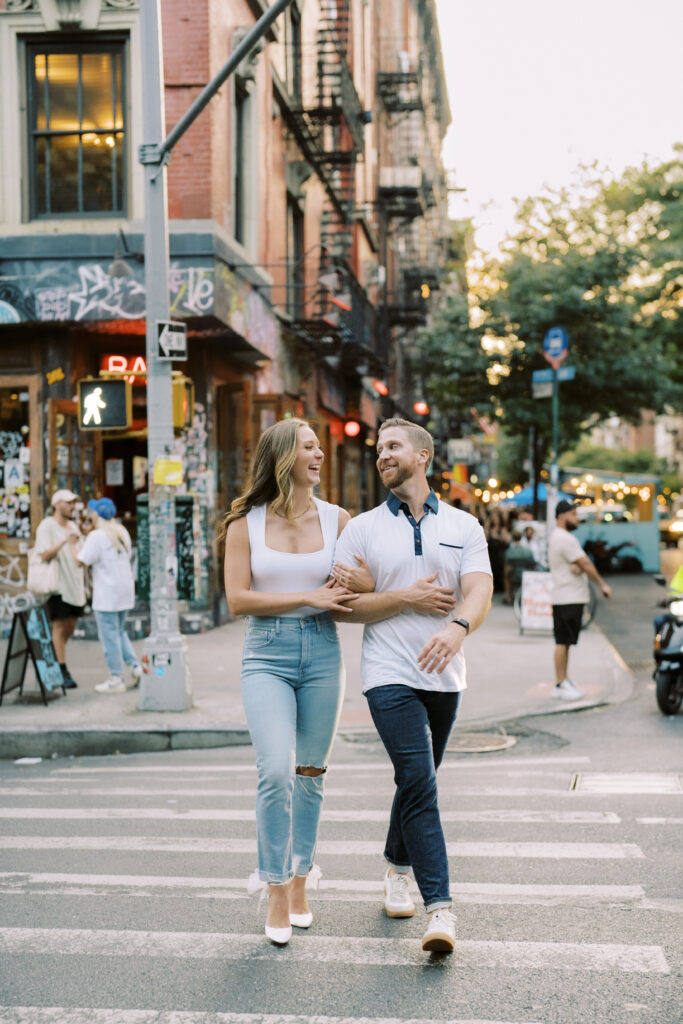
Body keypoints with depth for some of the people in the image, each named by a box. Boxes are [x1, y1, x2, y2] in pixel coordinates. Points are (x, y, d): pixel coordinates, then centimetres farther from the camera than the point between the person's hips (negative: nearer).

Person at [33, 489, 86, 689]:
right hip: (57, 584, -7)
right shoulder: (46, 526, -9)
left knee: (71, 625, 9)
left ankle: (55, 659, 24)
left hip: (75, 584, 7)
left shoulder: (73, 526, 15)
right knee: (60, 626, -7)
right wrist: (64, 542, -33)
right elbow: (45, 555, -20)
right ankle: (62, 672, -6)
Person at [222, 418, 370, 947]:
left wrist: (363, 587, -14)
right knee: (275, 770, -15)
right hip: (267, 653, -2)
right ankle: (276, 893, -1)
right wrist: (308, 596, -12)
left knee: (310, 774, 9)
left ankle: (299, 883, 25)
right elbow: (238, 599, -5)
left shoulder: (338, 520, 5)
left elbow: (359, 597, 9)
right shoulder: (246, 522, 1)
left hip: (322, 651, 2)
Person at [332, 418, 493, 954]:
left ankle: (398, 866, 39)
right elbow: (345, 606, -1)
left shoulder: (464, 526, 6)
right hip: (390, 674, -2)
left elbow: (479, 592, -8)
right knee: (419, 782, -14)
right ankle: (440, 908, -14)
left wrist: (457, 627, -30)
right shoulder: (363, 528, 4)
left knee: (419, 780, 15)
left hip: (444, 675, 3)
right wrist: (407, 598, -11)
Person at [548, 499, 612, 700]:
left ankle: (564, 681, 19)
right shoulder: (565, 539, -16)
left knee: (564, 642, 13)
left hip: (571, 597, 11)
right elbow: (586, 565, -14)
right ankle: (560, 684, -6)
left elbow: (583, 563, 14)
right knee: (563, 641, -8)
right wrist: (602, 585, -3)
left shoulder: (557, 537, 18)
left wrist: (579, 567, -10)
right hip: (568, 598, -11)